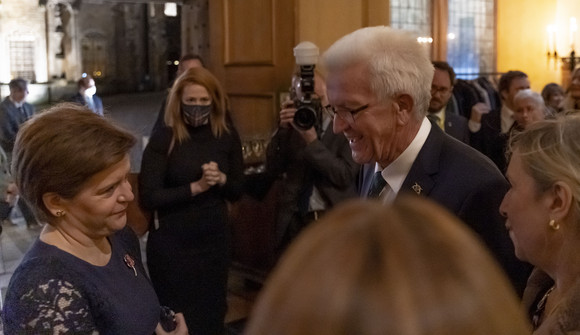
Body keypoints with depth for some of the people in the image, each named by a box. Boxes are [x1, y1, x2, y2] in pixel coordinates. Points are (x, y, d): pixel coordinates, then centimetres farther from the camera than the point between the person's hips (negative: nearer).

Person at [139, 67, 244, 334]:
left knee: (212, 313, 17)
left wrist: (221, 179, -15)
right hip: (172, 243, -3)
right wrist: (196, 187, -22)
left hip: (214, 239, 4)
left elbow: (237, 191, 6)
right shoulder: (163, 139, -13)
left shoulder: (227, 136, -2)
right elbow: (148, 197, -17)